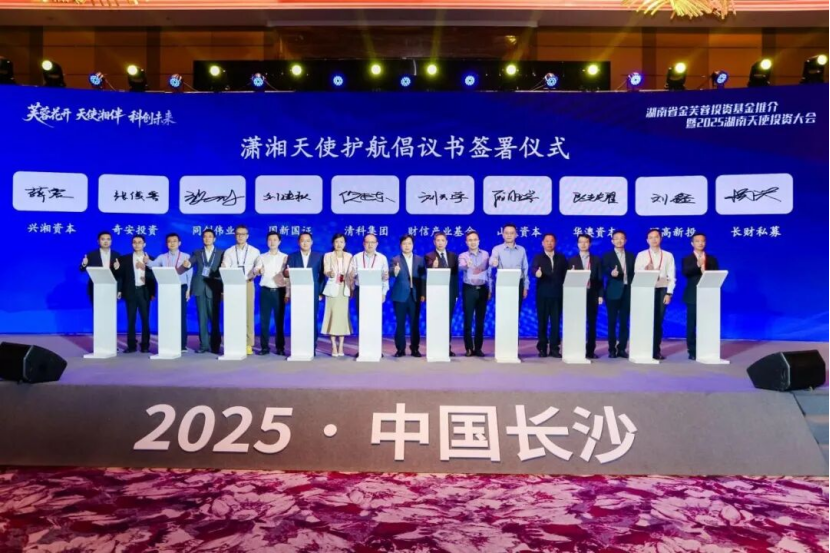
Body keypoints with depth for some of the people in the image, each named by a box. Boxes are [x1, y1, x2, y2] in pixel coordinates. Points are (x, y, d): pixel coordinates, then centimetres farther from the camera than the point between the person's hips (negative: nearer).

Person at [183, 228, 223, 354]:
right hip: (200, 289, 2)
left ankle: (215, 345, 9)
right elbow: (190, 263, -4)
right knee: (202, 318, 3)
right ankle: (203, 344, 7)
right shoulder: (197, 253, 13)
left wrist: (223, 290, -3)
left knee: (214, 318, 1)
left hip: (213, 289, -2)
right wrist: (187, 264, -28)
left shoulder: (221, 253, 7)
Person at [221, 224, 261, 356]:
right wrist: (224, 269, -20)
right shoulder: (228, 252, 10)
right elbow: (225, 269, 3)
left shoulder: (254, 251, 8)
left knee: (248, 314, -3)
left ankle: (248, 344, 0)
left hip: (248, 284, -1)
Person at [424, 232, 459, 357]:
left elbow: (456, 275, 10)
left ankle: (448, 348, 12)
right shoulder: (429, 256, 0)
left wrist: (456, 293, 6)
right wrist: (433, 268, -34)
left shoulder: (453, 256, 11)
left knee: (448, 321, 7)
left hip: (450, 293, 3)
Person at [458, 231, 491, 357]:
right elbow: (460, 268, -24)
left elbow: (489, 273, 11)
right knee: (468, 320, -2)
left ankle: (478, 348, 13)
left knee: (480, 320, 5)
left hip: (482, 289, 2)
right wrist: (466, 265, -47)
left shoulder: (486, 254, 8)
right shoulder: (463, 256, -1)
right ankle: (469, 348, 5)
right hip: (469, 289, -2)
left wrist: (490, 290, 6)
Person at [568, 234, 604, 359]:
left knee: (592, 324, 3)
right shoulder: (572, 260, 7)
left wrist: (600, 295, -1)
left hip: (592, 295, 1)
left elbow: (600, 279, 6)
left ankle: (591, 351, 8)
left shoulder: (597, 259, 9)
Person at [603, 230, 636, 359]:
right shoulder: (607, 256, 5)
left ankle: (622, 349, 12)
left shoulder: (631, 256, 14)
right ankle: (612, 349, 7)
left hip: (627, 291, 3)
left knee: (624, 322, 4)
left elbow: (633, 273, 9)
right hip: (613, 292, -2)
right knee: (612, 322, 1)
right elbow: (605, 270, -10)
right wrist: (611, 273, -32)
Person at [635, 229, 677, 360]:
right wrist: (645, 270, -22)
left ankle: (656, 350, 8)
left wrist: (669, 293, -4)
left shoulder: (668, 256, 8)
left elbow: (672, 276, 4)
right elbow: (636, 273, -2)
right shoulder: (641, 255, 5)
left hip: (662, 290, 1)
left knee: (658, 321, 4)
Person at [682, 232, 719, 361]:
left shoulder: (712, 259, 13)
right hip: (693, 296, -2)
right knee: (691, 324, -1)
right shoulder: (687, 259, 4)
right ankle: (692, 351, 4)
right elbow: (685, 272, -16)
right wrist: (697, 264, -30)